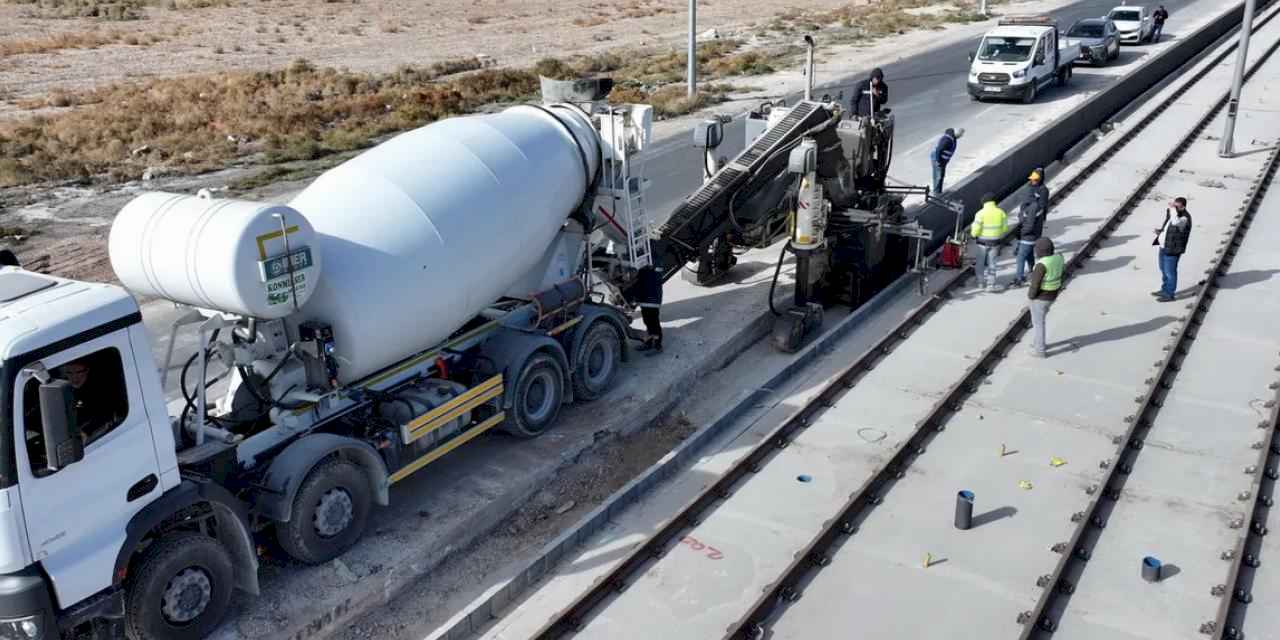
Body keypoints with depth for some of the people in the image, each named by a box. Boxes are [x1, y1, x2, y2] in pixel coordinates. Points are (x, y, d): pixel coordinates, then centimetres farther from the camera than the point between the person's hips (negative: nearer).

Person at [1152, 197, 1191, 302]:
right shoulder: (1171, 213, 7)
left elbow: (1176, 222, -43)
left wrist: (1172, 208, -32)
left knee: (1170, 272, 1)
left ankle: (1170, 294, 13)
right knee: (1163, 270, 22)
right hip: (1163, 247, 9)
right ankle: (1164, 290, 37)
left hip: (1172, 250, -9)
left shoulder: (1185, 218, -20)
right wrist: (1160, 231, 4)